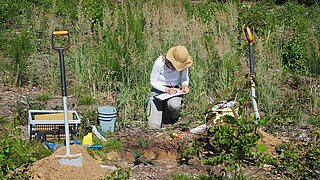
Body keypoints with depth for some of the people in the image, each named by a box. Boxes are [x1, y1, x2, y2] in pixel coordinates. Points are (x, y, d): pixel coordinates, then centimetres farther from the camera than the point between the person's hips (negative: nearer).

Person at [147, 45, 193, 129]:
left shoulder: (182, 62, -13)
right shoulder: (159, 62, -23)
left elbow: (184, 77, 5)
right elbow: (153, 82, -13)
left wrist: (185, 85, -19)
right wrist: (166, 89, -28)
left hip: (174, 90, 2)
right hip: (158, 90, -2)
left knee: (175, 105, -39)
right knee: (154, 126, -15)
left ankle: (171, 118, 1)